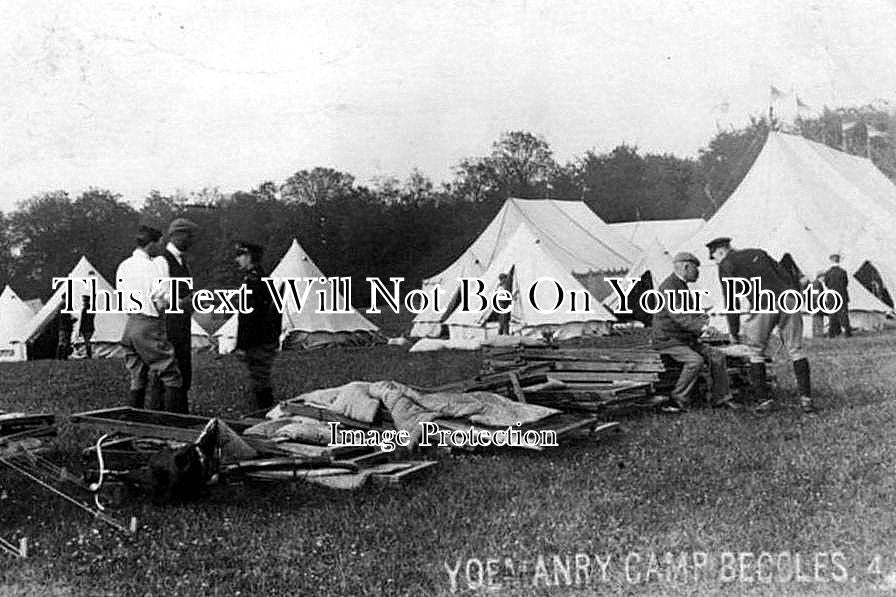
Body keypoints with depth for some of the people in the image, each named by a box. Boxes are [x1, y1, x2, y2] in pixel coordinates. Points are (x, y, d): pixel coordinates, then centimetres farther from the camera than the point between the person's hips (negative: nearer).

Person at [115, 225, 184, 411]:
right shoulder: (153, 265, -12)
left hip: (130, 324, 8)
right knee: (172, 378, -2)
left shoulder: (123, 266, 9)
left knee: (137, 379, 15)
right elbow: (160, 299, -14)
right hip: (149, 325, -8)